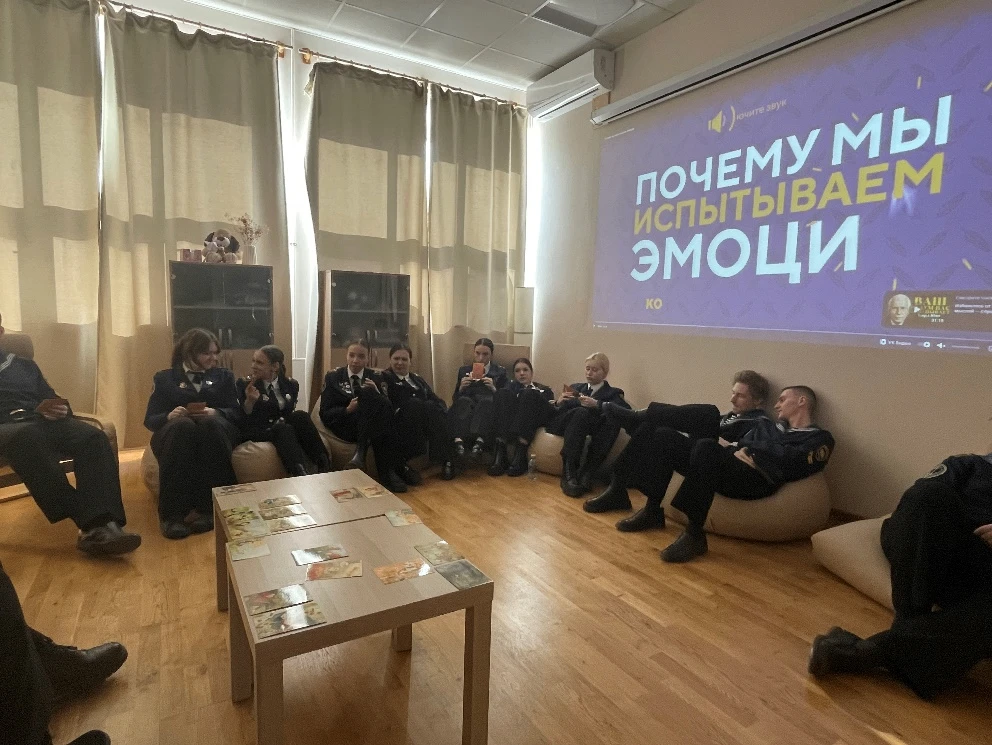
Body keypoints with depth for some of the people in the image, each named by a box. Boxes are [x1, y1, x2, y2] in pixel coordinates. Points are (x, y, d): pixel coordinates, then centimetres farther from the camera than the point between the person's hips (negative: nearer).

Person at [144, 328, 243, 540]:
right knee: (182, 425, -37)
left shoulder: (224, 376, 21)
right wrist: (169, 416, -15)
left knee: (211, 424, -37)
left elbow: (237, 413, 8)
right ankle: (172, 513, -38)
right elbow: (150, 419, 8)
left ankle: (209, 508, -37)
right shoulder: (165, 378, 18)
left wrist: (215, 413, -14)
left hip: (216, 429, 1)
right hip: (174, 432, 0)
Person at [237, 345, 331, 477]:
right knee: (284, 429, -35)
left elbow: (290, 412, 10)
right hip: (258, 431, -3)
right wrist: (250, 400, -26)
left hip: (284, 428, 3)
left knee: (301, 415, -29)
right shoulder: (244, 384, -1)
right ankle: (300, 475, -56)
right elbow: (243, 418, -6)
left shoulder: (291, 385, 8)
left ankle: (324, 466, -35)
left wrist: (281, 421, -12)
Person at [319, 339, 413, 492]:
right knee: (368, 395, -31)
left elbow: (387, 406, 4)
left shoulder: (376, 377, 13)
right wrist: (348, 410, -17)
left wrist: (376, 392, -15)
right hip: (346, 426, -2)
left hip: (373, 426, 2)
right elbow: (325, 413, 2)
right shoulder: (332, 377, 9)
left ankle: (360, 452, -32)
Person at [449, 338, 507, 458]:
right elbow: (455, 398, 15)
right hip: (467, 407, 1)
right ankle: (459, 439, -54)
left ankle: (480, 440, -57)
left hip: (489, 407, -1)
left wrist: (493, 388, -11)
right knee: (464, 401, -33)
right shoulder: (464, 370, 20)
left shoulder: (500, 372, 16)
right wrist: (461, 387, -6)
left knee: (486, 400, -35)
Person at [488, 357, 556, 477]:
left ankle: (520, 453, -44)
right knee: (503, 392, -25)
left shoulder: (545, 390, 30)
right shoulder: (510, 386, 32)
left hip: (535, 420, -1)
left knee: (529, 394, -27)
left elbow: (550, 411, 11)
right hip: (511, 420, 1)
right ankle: (500, 452, -43)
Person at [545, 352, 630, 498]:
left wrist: (596, 404, -19)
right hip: (564, 424, 1)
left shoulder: (613, 393, 18)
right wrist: (559, 402, -8)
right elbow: (556, 411, 16)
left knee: (614, 419, -31)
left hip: (593, 427, -1)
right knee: (581, 412, -33)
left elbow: (626, 410, -6)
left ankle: (586, 473, -35)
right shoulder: (576, 387, 28)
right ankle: (568, 472, -40)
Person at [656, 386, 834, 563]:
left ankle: (694, 534, -31)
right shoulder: (765, 425, 35)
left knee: (706, 447, -36)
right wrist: (734, 451, -5)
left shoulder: (819, 438, 16)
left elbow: (794, 465, -2)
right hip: (729, 468, 6)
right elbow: (739, 446, 20)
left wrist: (747, 449, 4)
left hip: (759, 482, -6)